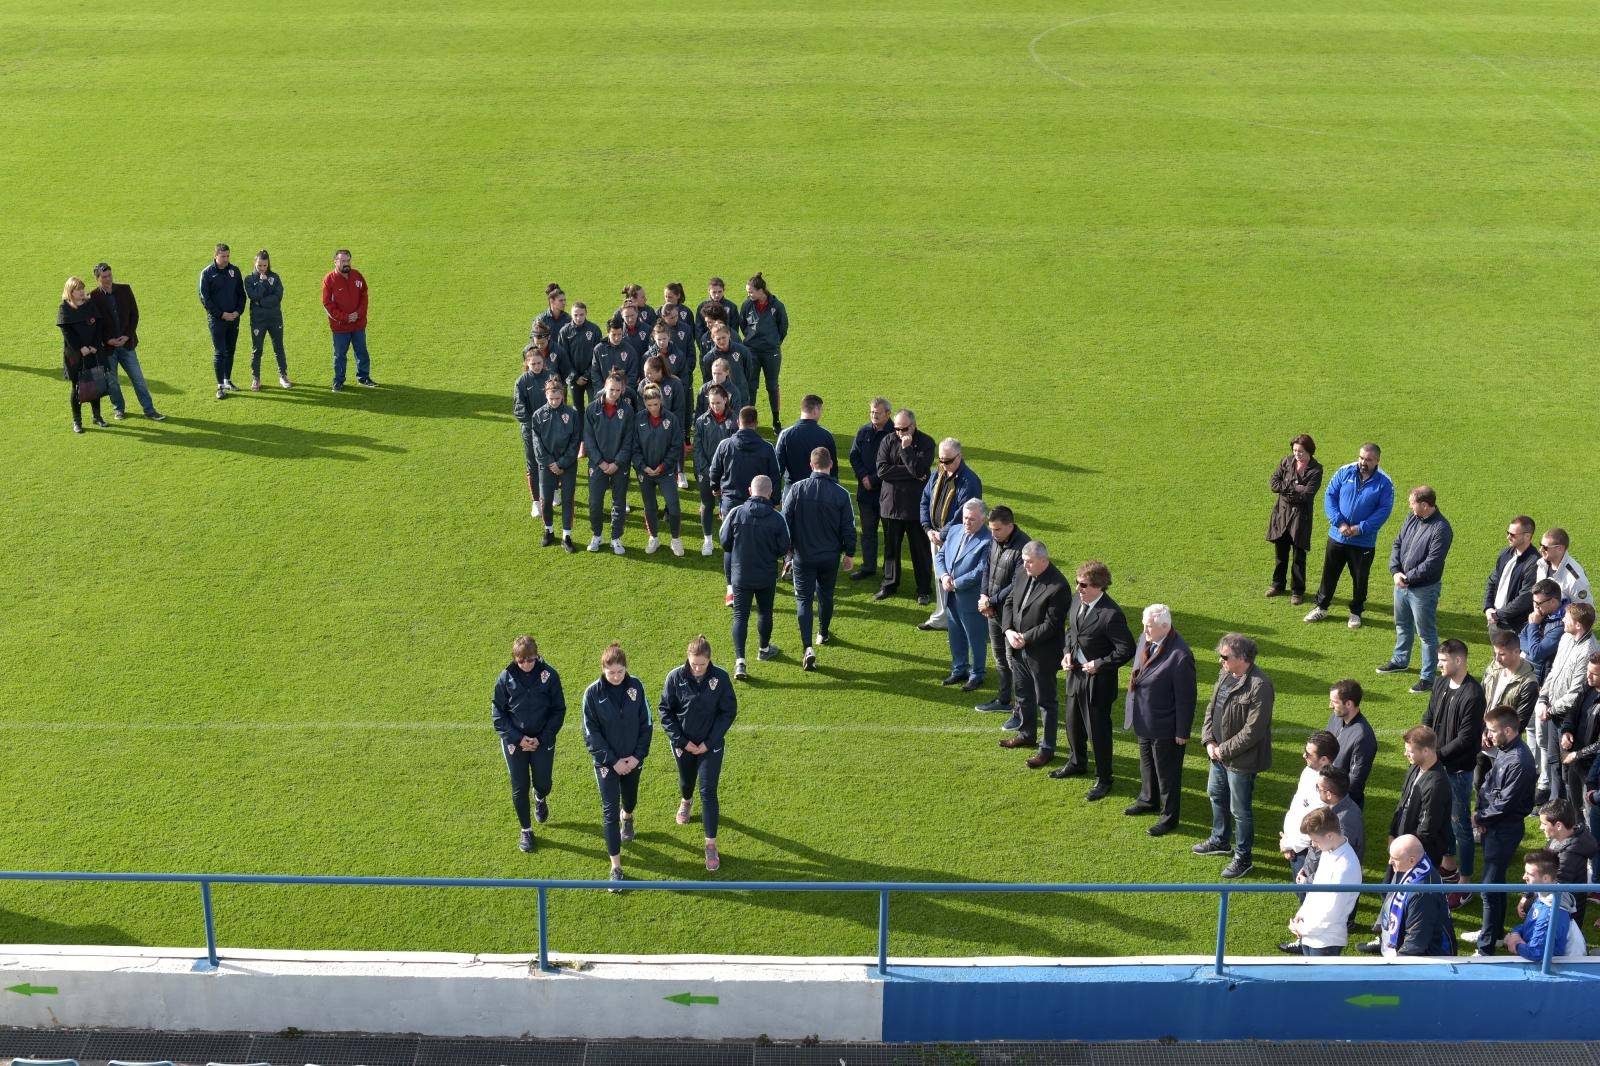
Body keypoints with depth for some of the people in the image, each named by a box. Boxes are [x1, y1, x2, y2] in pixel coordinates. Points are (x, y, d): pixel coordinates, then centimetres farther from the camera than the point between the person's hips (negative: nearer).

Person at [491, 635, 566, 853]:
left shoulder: (549, 675, -12)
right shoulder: (505, 678, -11)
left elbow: (558, 710, -5)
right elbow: (498, 713, -4)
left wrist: (542, 738, -12)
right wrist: (518, 738, -12)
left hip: (543, 740, 0)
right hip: (514, 741, 0)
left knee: (543, 783, 9)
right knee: (519, 788, 6)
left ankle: (540, 798, 46)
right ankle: (526, 831, 25)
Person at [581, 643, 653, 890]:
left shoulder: (636, 687, -11)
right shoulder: (593, 693, -17)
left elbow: (646, 724, -3)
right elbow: (591, 733, -13)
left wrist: (638, 755, -10)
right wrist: (613, 760, -15)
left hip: (633, 759, 3)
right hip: (606, 761, -3)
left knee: (630, 800, 24)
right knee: (610, 811, -2)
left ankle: (627, 817, 61)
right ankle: (616, 867, 4)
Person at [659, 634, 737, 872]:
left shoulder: (720, 677, -17)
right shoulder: (676, 677, -16)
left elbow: (729, 711, -9)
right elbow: (665, 710, -7)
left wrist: (709, 742, -13)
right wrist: (682, 741, -11)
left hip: (711, 744, -2)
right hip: (683, 743, 2)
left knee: (708, 791, -5)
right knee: (686, 780, 25)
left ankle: (711, 845, 1)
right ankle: (686, 802, 61)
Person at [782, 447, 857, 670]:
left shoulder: (797, 489, -11)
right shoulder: (841, 493, -10)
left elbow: (785, 521, -5)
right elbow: (848, 528, -3)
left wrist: (786, 549, 9)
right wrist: (850, 553, 11)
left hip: (803, 556, -1)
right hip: (830, 557, 1)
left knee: (804, 599, 3)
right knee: (826, 595, 22)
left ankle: (808, 647, -12)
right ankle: (823, 633, 43)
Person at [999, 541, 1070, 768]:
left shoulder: (1058, 587, -24)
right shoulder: (1024, 574, -1)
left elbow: (1051, 624, -23)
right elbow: (1010, 602, 6)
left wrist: (1025, 638, -20)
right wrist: (1009, 631, -9)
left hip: (1042, 653, -8)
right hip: (1018, 648, 8)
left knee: (1046, 701, 7)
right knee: (1023, 695, 24)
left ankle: (1047, 748, 18)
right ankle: (1027, 734, 43)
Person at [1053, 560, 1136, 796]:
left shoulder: (1111, 615, -26)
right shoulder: (1077, 600, -2)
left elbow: (1126, 650, -21)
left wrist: (1099, 664, -19)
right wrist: (1067, 652, 1)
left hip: (1098, 679, -8)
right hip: (1075, 672, 8)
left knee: (1098, 731, 5)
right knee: (1073, 724, 24)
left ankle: (1103, 780, 20)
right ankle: (1077, 763, 47)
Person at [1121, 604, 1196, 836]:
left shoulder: (1180, 656, -30)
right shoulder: (1146, 639, -5)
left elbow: (1186, 698, -22)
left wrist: (1182, 733, -16)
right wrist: (1130, 706, 15)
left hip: (1165, 726, -8)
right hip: (1144, 721, 8)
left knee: (1167, 773, 10)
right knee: (1147, 764, 28)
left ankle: (1169, 817, 27)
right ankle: (1149, 800, 50)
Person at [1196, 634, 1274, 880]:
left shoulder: (1259, 686, -27)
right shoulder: (1225, 674, 0)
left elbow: (1253, 730, -25)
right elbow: (1212, 707, 9)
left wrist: (1225, 750, -18)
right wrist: (1209, 740, -2)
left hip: (1241, 759, -9)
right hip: (1219, 753, 9)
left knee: (1240, 810, 6)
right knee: (1216, 795, 27)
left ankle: (1243, 857, 24)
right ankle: (1219, 841, 49)